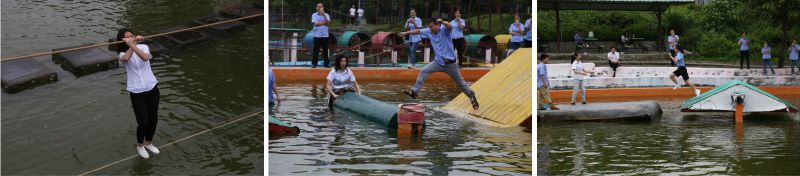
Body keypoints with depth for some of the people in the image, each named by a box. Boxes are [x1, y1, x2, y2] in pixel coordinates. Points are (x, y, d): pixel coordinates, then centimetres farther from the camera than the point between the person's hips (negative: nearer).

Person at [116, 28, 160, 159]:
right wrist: (132, 44, -30)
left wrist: (133, 44, -30)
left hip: (152, 88, 3)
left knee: (153, 119, 12)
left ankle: (148, 142, 38)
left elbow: (145, 57, -25)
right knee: (143, 122, -3)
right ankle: (140, 145, 26)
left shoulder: (143, 47, 0)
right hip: (136, 92, -3)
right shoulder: (123, 54, -5)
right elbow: (126, 58, -32)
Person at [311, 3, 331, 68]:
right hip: (317, 35, -2)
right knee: (316, 50, 0)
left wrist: (324, 15, -15)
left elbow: (327, 23, -9)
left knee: (325, 50, 4)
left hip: (325, 35, 2)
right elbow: (316, 23, -11)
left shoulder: (326, 15, 8)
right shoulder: (314, 15, 3)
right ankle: (314, 64, 6)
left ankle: (326, 63, 11)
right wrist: (324, 23, -9)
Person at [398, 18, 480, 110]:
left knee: (460, 81, 8)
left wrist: (442, 22, -60)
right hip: (438, 61, 5)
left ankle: (472, 96, 25)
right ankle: (414, 91, -10)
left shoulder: (444, 30, -17)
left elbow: (449, 26, -39)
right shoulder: (429, 31, 0)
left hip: (450, 63, -5)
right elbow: (418, 31, 11)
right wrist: (406, 33, 16)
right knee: (424, 71, -10)